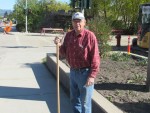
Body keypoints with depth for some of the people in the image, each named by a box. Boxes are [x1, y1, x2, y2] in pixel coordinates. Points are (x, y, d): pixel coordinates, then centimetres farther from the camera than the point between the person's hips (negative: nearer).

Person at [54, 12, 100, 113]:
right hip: (73, 72, 7)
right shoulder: (68, 35, 4)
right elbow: (64, 53, 11)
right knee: (74, 99, 21)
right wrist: (60, 45, -8)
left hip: (85, 73, -6)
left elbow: (95, 58, -17)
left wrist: (92, 76, -20)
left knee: (85, 102, 5)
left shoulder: (90, 36, -15)